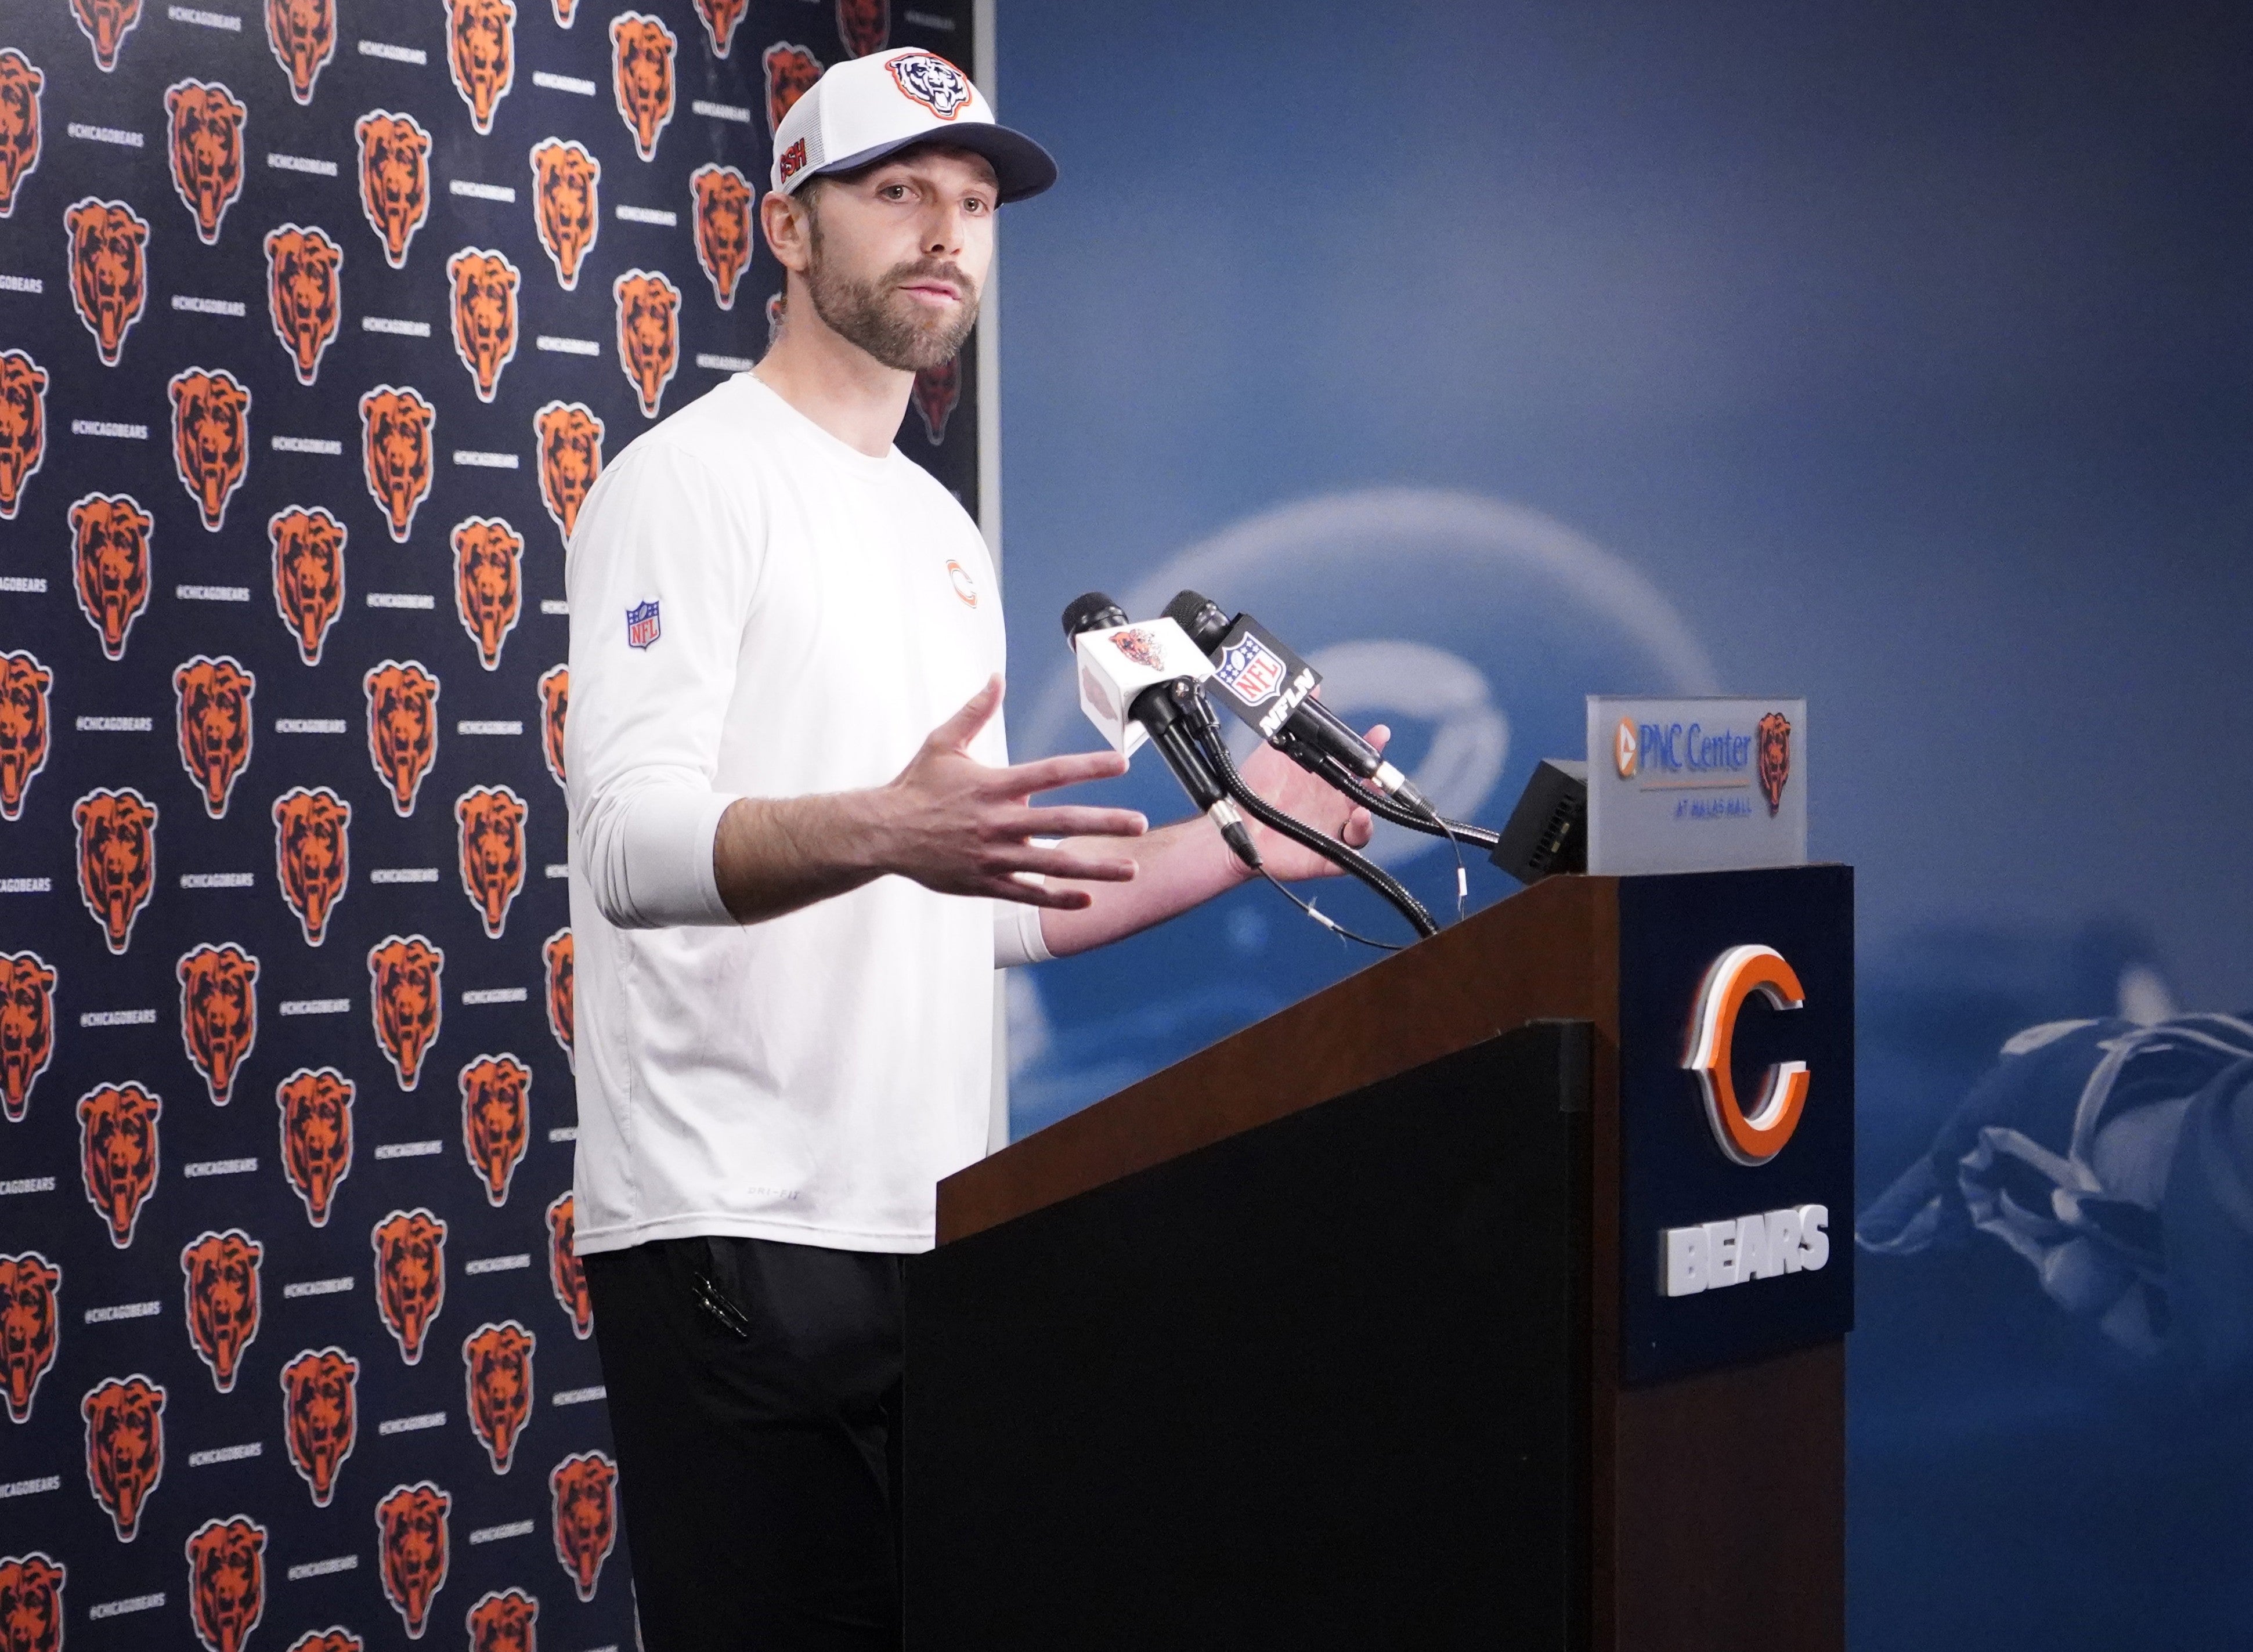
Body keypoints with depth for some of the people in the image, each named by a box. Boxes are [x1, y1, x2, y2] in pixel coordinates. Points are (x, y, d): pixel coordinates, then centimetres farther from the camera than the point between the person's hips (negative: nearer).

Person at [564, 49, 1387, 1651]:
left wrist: (1232, 845, 16)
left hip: (933, 1234, 8)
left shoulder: (946, 529, 20)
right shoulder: (694, 481, -5)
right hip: (743, 1233, -8)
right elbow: (636, 848, -19)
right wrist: (883, 832, -35)